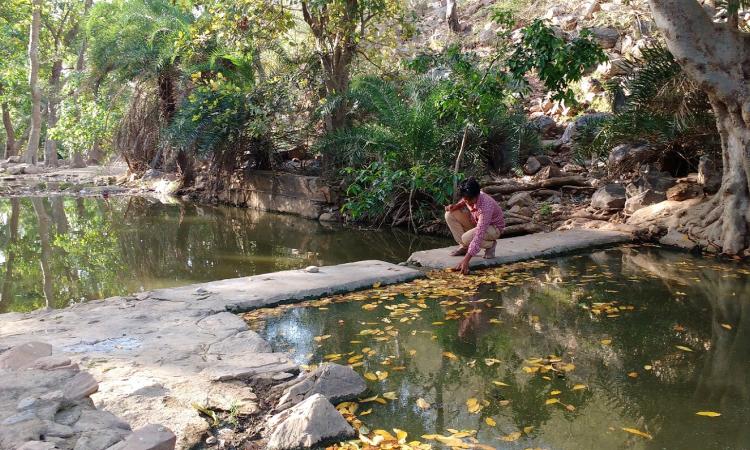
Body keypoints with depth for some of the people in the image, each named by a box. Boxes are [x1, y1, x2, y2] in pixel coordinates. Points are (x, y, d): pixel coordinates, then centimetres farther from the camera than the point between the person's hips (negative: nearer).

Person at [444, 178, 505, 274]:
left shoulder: (485, 207, -40)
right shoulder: (469, 197, -20)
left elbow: (479, 235, -45)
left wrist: (466, 260, -51)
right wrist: (456, 205, -16)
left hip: (493, 227, -7)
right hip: (476, 221, 7)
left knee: (467, 238, -34)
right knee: (450, 215, -13)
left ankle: (490, 244, -3)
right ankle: (463, 246, 0)